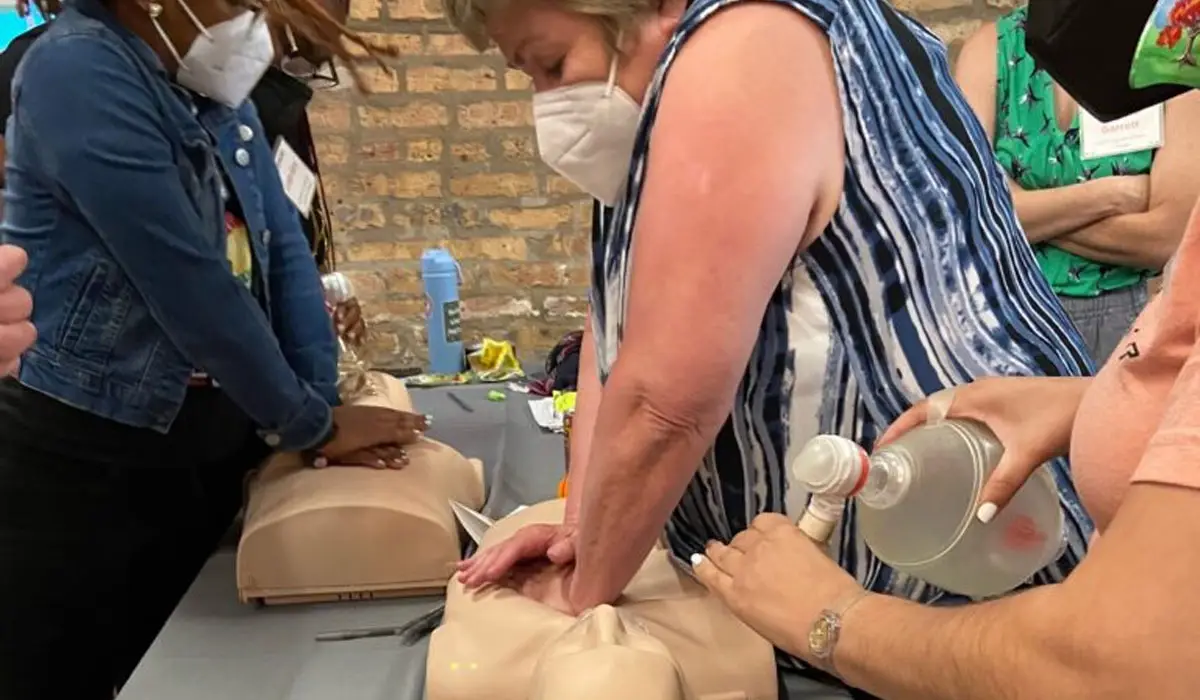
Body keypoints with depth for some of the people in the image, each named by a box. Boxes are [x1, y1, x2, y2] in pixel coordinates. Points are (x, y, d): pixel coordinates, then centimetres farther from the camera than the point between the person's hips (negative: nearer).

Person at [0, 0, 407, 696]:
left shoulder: (216, 83, 6)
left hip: (209, 450, 7)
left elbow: (283, 249, 2)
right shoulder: (79, 72, -20)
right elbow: (193, 290, -23)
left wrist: (326, 411, -4)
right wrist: (312, 425, -12)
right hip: (81, 462, -7)